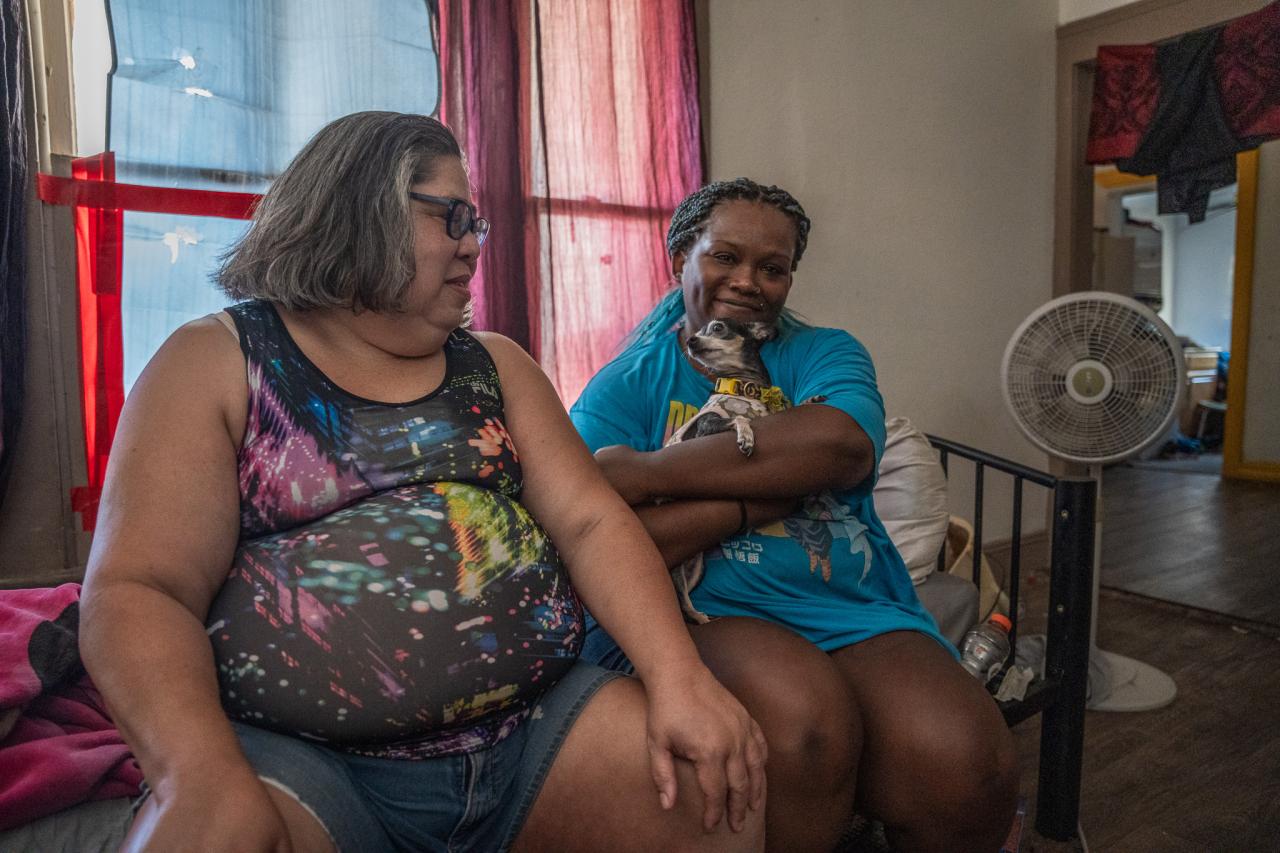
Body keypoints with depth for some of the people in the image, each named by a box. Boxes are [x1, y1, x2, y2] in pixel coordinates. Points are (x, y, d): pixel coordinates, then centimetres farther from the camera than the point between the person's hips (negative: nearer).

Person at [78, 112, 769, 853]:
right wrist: (201, 777, -26)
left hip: (536, 725, 4)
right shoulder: (214, 363, 1)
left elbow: (591, 522, 2)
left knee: (724, 786, -11)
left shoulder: (495, 364, 11)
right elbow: (136, 589, -8)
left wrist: (679, 678, -13)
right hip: (302, 758, -2)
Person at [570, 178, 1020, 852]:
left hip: (851, 612, 3)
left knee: (965, 771, -25)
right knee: (801, 718, -33)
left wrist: (643, 472, -14)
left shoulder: (825, 355, 12)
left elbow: (843, 445, -13)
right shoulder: (623, 389, 6)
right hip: (690, 614, -2)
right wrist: (775, 479, -12)